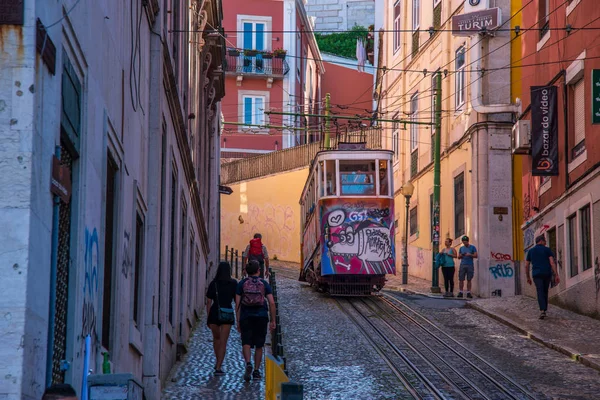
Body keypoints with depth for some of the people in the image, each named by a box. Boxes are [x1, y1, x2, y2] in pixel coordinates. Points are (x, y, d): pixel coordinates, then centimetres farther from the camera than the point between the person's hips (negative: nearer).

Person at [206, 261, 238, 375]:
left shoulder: (213, 284, -1)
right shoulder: (233, 283, -1)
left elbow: (208, 302, 0)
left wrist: (208, 318, 7)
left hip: (214, 314, 1)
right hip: (227, 314, -1)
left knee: (216, 338, 25)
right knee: (223, 342, 1)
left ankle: (218, 363, 35)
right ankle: (218, 367, -8)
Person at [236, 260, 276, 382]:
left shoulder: (242, 283, 5)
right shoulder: (264, 283, 5)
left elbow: (237, 304, 0)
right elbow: (272, 303, -2)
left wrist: (238, 322, 4)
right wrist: (273, 321, 3)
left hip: (246, 317, -1)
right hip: (261, 317, 1)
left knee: (246, 343, -5)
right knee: (259, 346, 12)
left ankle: (248, 363, -31)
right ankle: (256, 370, 12)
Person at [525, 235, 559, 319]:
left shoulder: (530, 251, 11)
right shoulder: (547, 250, 3)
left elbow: (526, 266, 12)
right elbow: (552, 262, -7)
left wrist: (528, 277, 22)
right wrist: (556, 275, -9)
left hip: (536, 275, 0)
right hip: (547, 274, 0)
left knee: (540, 293, -8)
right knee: (545, 292, 16)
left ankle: (542, 311, -28)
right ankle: (545, 311, 18)